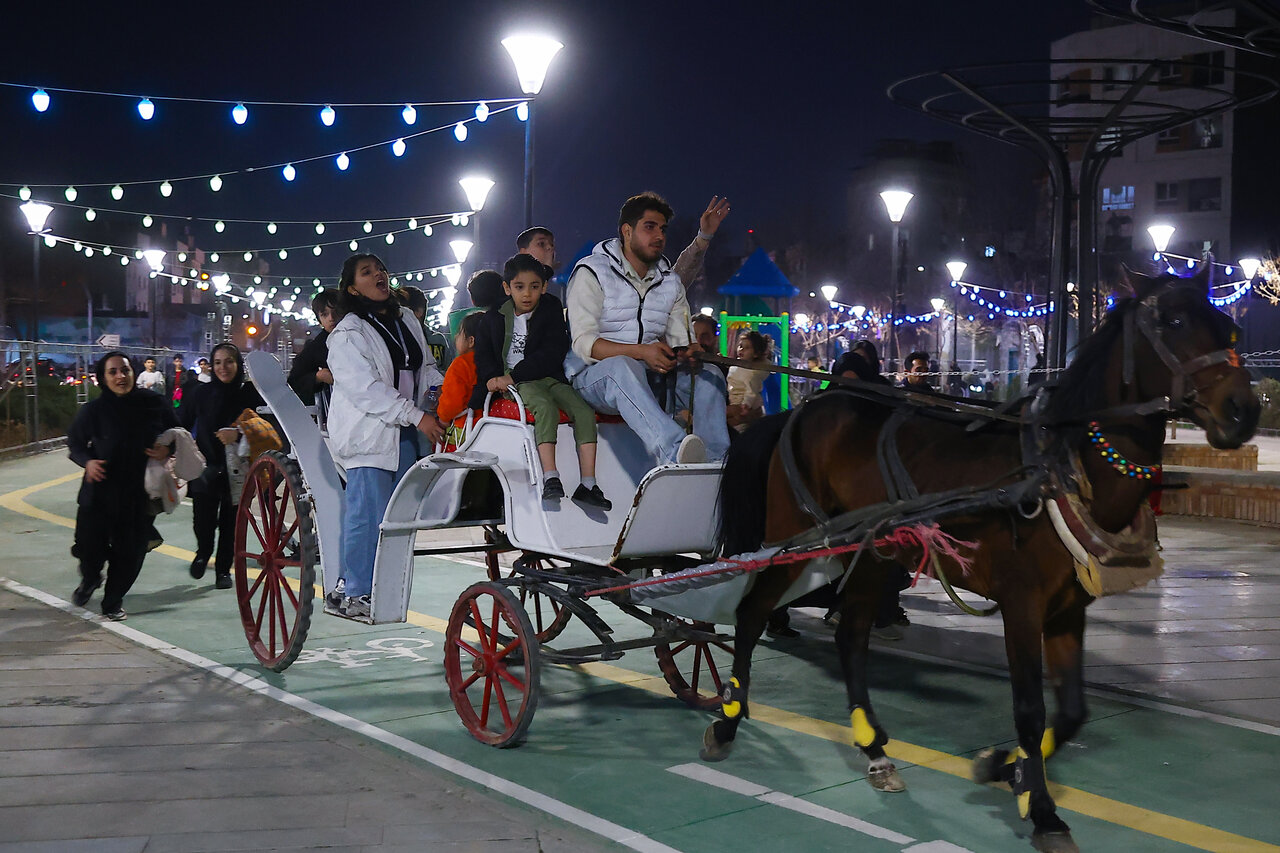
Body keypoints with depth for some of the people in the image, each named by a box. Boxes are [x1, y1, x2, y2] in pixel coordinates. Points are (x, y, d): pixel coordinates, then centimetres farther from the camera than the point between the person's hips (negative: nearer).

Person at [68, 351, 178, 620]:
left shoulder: (154, 404, -6)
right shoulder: (93, 410, -7)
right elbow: (75, 442, 9)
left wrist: (167, 449, -11)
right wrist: (87, 461, -10)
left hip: (139, 494, 1)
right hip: (99, 492, -1)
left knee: (130, 552, 6)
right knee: (89, 546, -1)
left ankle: (113, 600, 31)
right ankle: (90, 579, 36)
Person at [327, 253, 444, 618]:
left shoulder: (407, 321, 14)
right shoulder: (347, 335, -8)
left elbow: (426, 368, 22)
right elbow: (366, 389, -17)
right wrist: (417, 416, -22)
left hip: (404, 432, 7)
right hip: (367, 434, -7)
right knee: (368, 515, -9)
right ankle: (355, 595, -1)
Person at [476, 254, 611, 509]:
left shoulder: (551, 311, 5)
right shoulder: (494, 318, 11)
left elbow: (553, 355, -6)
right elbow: (483, 355, 15)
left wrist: (513, 376, -15)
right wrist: (495, 378, -9)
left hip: (549, 377, 2)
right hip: (515, 382, -2)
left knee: (584, 411, -22)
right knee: (545, 407, -33)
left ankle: (587, 485, -24)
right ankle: (551, 480, -42)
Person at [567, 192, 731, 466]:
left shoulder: (670, 282, 16)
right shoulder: (591, 273, -2)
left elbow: (679, 341, 10)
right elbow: (584, 344, -13)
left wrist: (690, 354, -18)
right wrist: (642, 352, -28)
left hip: (652, 378, 6)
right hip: (594, 376, -5)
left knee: (709, 374, -19)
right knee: (623, 366, -39)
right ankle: (674, 451, -64)